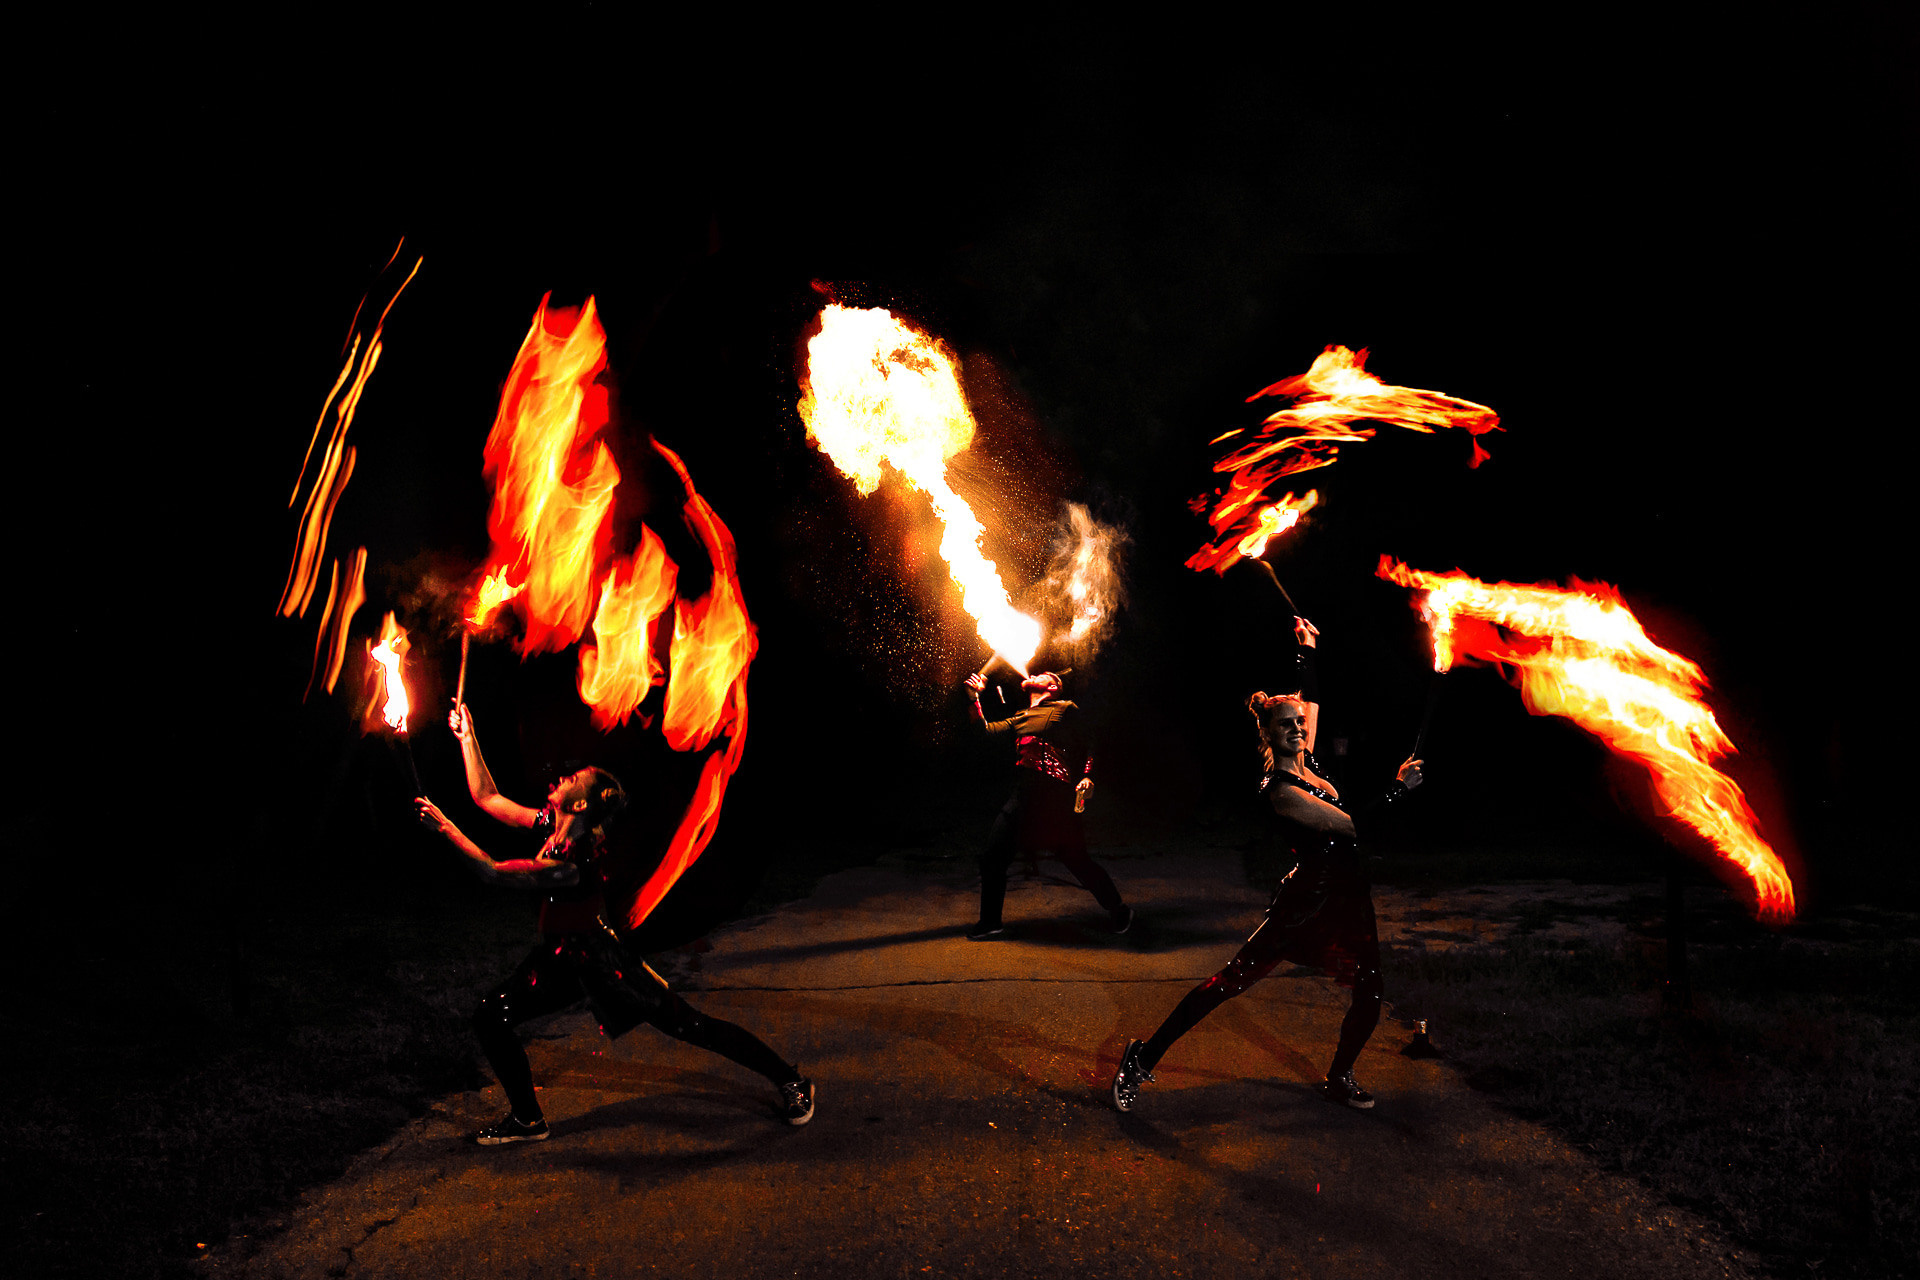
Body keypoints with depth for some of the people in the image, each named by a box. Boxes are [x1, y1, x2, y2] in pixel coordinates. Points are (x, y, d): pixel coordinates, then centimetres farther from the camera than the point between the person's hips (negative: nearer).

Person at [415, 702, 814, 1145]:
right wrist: (467, 737, 0)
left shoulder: (574, 862, -31)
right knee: (490, 1018, 2)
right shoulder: (553, 825, -7)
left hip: (600, 962, -8)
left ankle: (789, 1079, 11)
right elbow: (487, 798, 3)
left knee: (689, 1026, -3)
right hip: (561, 960, 8)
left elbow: (493, 872, -26)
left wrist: (446, 828, -22)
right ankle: (527, 1120, 18)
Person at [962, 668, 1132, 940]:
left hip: (1054, 794, -6)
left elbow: (1088, 746, 5)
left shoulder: (1065, 709, 8)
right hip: (1022, 795, 6)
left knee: (1075, 859, -5)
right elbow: (985, 730, 19)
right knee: (992, 856, 3)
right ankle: (991, 923, 17)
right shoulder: (1020, 719, 25)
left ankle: (1118, 911, 13)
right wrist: (974, 697, 11)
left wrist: (1087, 777, -11)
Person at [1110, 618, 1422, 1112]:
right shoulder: (1281, 790, -20)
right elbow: (1353, 824, -22)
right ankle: (1144, 1058, 1)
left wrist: (1308, 651, 19)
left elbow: (1311, 700, 22)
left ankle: (1339, 1080, 29)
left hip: (1346, 896, 9)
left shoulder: (1305, 760, 6)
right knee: (1232, 980, -7)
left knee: (1372, 993, 8)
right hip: (1310, 898, -9)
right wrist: (1397, 787, -20)